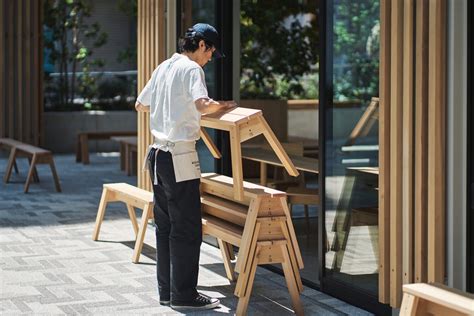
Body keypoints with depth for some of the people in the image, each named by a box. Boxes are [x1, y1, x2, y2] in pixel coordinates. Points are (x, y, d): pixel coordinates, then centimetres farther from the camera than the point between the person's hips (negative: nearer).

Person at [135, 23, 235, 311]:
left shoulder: (164, 67, 14)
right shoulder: (191, 69, -11)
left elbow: (141, 105, 24)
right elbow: (202, 104, -28)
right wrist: (222, 106, -9)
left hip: (159, 154, 9)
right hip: (180, 157, -9)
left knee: (165, 226, 12)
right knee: (187, 228, -3)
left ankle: (167, 290, 17)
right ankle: (184, 294, 0)